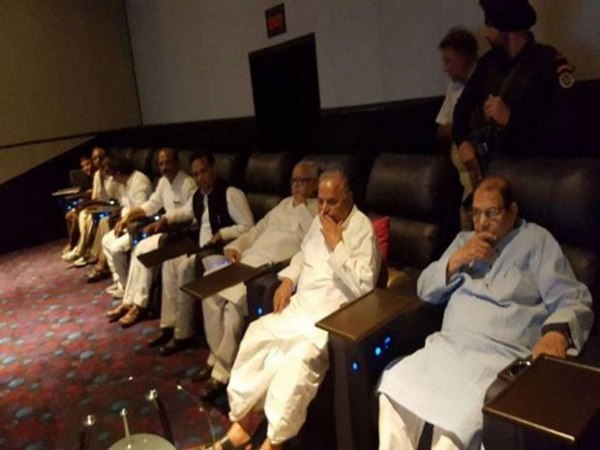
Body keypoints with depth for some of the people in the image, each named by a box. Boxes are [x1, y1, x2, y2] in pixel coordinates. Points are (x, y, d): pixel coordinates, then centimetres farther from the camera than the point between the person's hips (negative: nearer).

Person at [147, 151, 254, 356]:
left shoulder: (231, 193, -16)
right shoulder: (198, 195, 9)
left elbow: (249, 226, -18)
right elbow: (186, 211, 32)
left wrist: (222, 234, -26)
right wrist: (167, 219, 15)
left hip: (223, 251, -9)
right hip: (202, 249, 9)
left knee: (186, 268, -24)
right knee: (171, 262, -3)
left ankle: (183, 334, -11)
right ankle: (169, 325, 3)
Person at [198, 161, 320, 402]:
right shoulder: (285, 204, 25)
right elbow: (258, 228, 25)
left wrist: (301, 207, -9)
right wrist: (235, 246, 10)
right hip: (249, 260, 8)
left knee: (235, 302, -26)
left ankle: (223, 372, -10)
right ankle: (216, 357, 4)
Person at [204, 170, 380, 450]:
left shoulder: (362, 229, -12)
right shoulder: (320, 221, 11)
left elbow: (363, 287, -20)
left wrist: (336, 245, -21)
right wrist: (288, 279, 6)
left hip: (334, 316, -7)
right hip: (301, 304, 8)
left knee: (300, 355, -31)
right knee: (257, 334, -10)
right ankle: (243, 423, 1)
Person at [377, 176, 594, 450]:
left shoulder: (537, 240, 7)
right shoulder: (464, 239, 20)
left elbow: (574, 300, -1)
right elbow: (425, 290, 15)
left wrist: (557, 332, -23)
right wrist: (456, 259, -1)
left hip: (503, 356, -4)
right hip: (448, 346, 5)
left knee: (458, 417, -31)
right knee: (394, 387, -19)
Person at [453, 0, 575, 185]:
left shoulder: (550, 64, -4)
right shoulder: (490, 60, 14)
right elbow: (464, 105, 11)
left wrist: (511, 119, -17)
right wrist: (462, 141, -6)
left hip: (522, 160, -5)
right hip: (480, 153, 5)